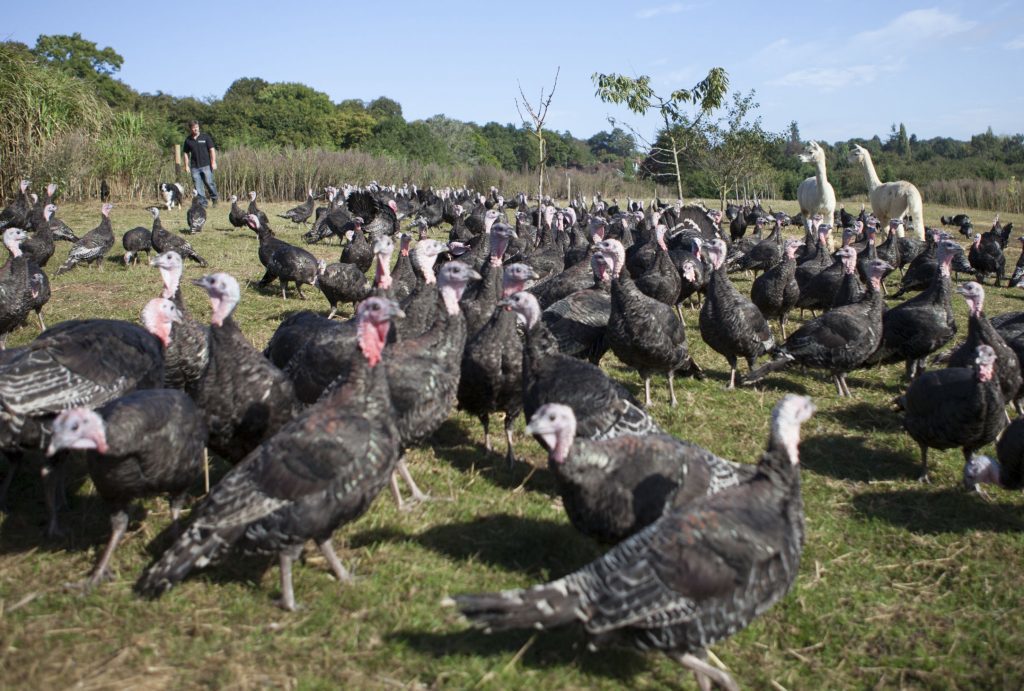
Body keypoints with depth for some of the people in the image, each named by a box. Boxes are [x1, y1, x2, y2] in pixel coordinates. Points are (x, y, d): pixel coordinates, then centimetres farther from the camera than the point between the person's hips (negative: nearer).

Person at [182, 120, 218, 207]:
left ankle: (214, 199, 14)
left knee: (209, 182, -8)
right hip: (194, 167, 3)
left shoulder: (205, 137, 2)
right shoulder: (188, 140, 10)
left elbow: (212, 149, 1)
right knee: (198, 186, 1)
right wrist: (186, 165, 9)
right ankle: (203, 203, 7)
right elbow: (186, 153, 16)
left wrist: (213, 162, -7)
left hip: (206, 165, -3)